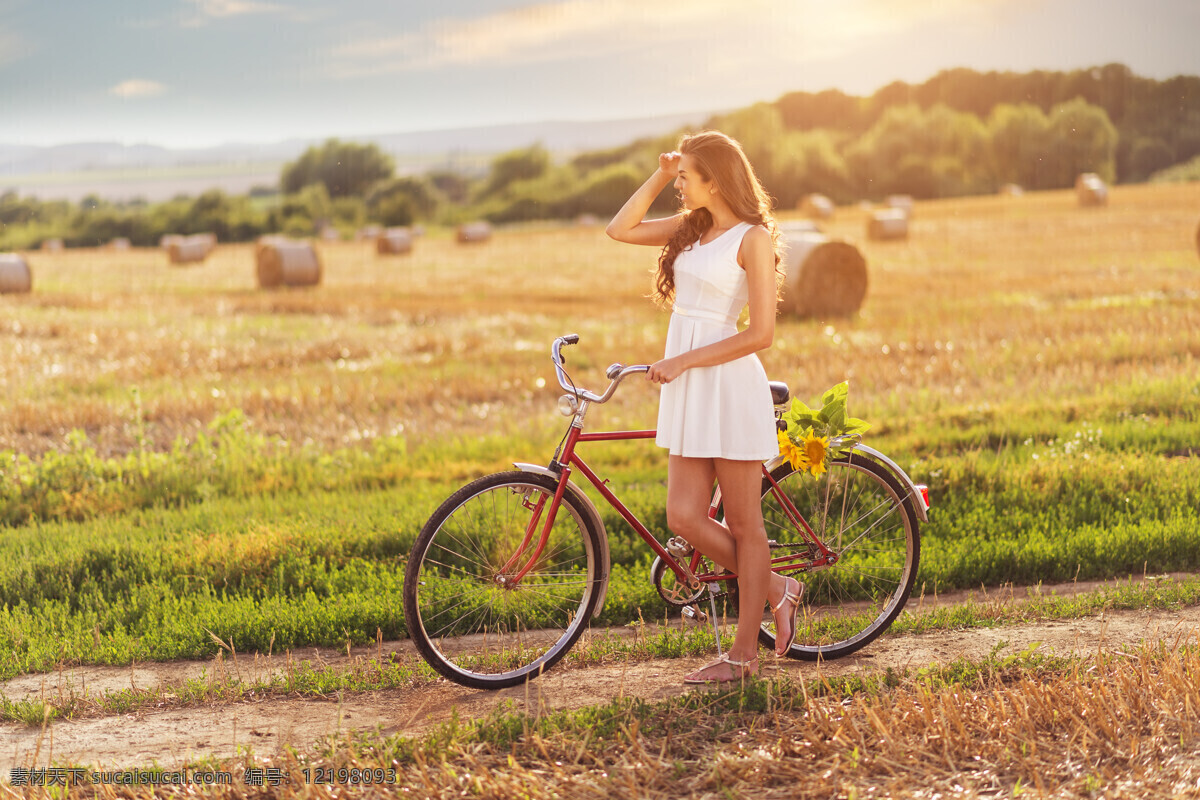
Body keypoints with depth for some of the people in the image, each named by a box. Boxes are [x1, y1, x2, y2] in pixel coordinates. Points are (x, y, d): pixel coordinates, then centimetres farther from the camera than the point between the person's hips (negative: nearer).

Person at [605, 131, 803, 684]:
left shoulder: (753, 238, -9)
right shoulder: (693, 228, 13)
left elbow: (760, 334, -15)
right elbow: (620, 229, 14)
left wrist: (683, 361, -16)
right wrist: (659, 176, 6)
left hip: (729, 385, -8)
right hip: (688, 387, 8)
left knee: (743, 524, 2)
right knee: (685, 519, 3)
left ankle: (743, 654, 11)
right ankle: (776, 591, 23)